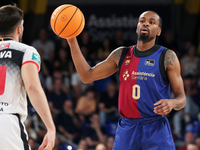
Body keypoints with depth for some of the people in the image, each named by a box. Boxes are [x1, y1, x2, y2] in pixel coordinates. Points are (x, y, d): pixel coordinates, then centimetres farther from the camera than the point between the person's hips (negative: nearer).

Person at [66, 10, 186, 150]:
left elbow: (182, 98, 1)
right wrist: (72, 41, 6)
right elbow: (87, 76, 13)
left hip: (156, 129, -3)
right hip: (127, 129, 3)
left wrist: (172, 103, -24)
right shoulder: (121, 55, 11)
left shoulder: (167, 57, 0)